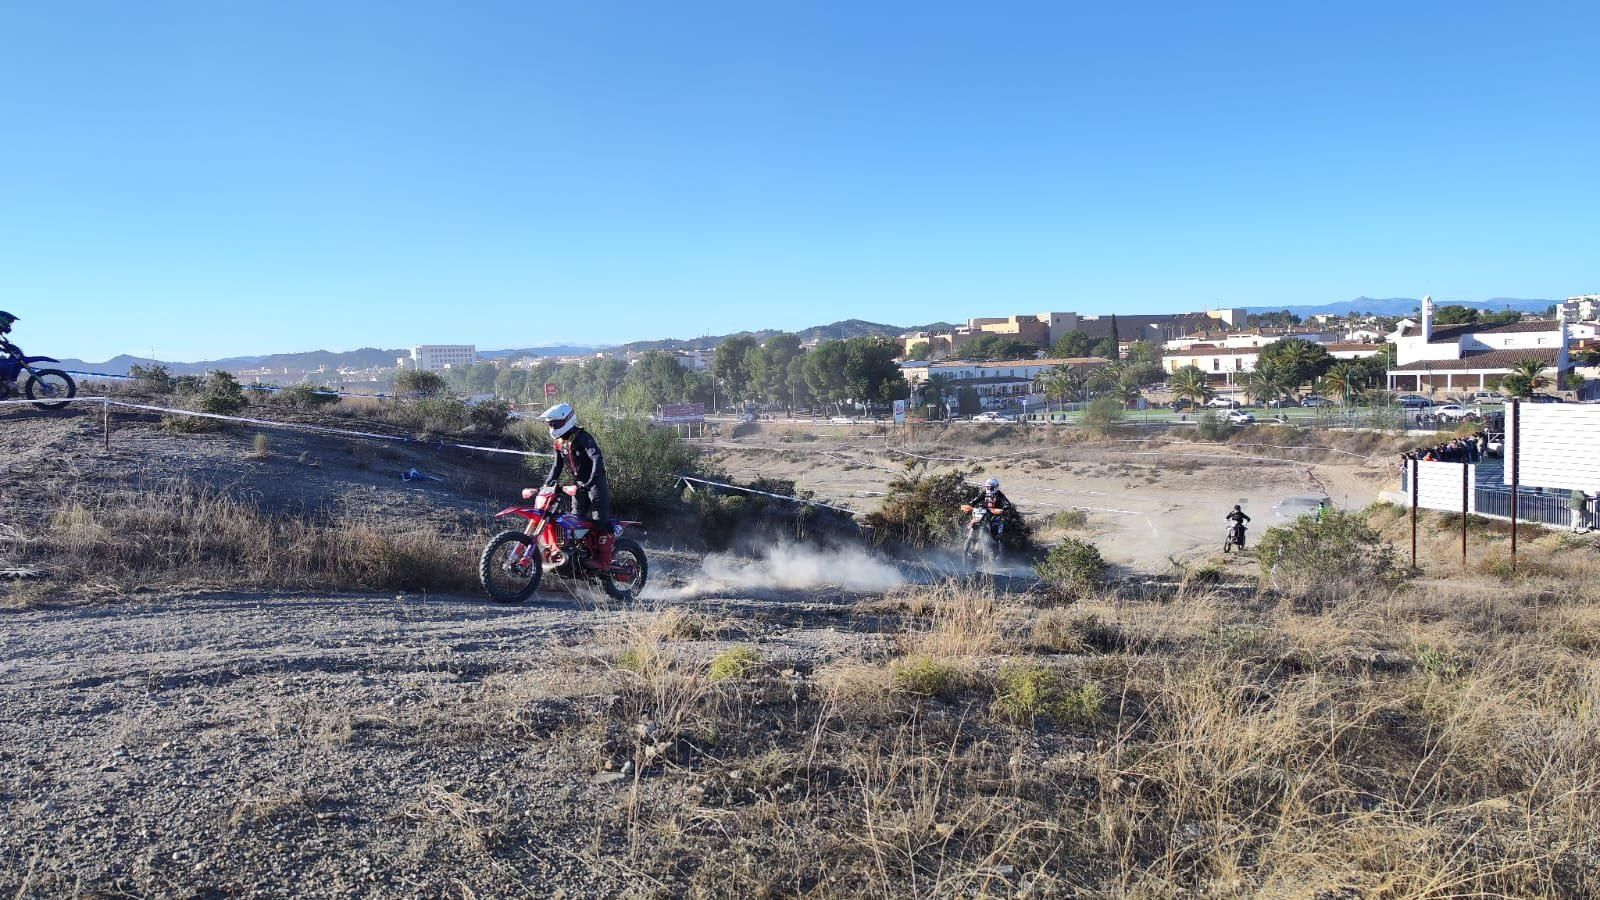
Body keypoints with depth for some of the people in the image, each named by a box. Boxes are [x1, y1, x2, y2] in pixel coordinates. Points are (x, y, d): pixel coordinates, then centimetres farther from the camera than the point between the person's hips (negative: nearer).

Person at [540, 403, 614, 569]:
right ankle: (583, 554, 17)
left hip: (595, 482, -9)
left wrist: (591, 482, -41)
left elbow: (597, 459, -31)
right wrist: (547, 485, 4)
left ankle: (603, 559, -13)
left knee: (600, 520, -13)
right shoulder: (559, 442, 8)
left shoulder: (582, 437, -19)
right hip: (579, 484, 9)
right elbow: (557, 466, 16)